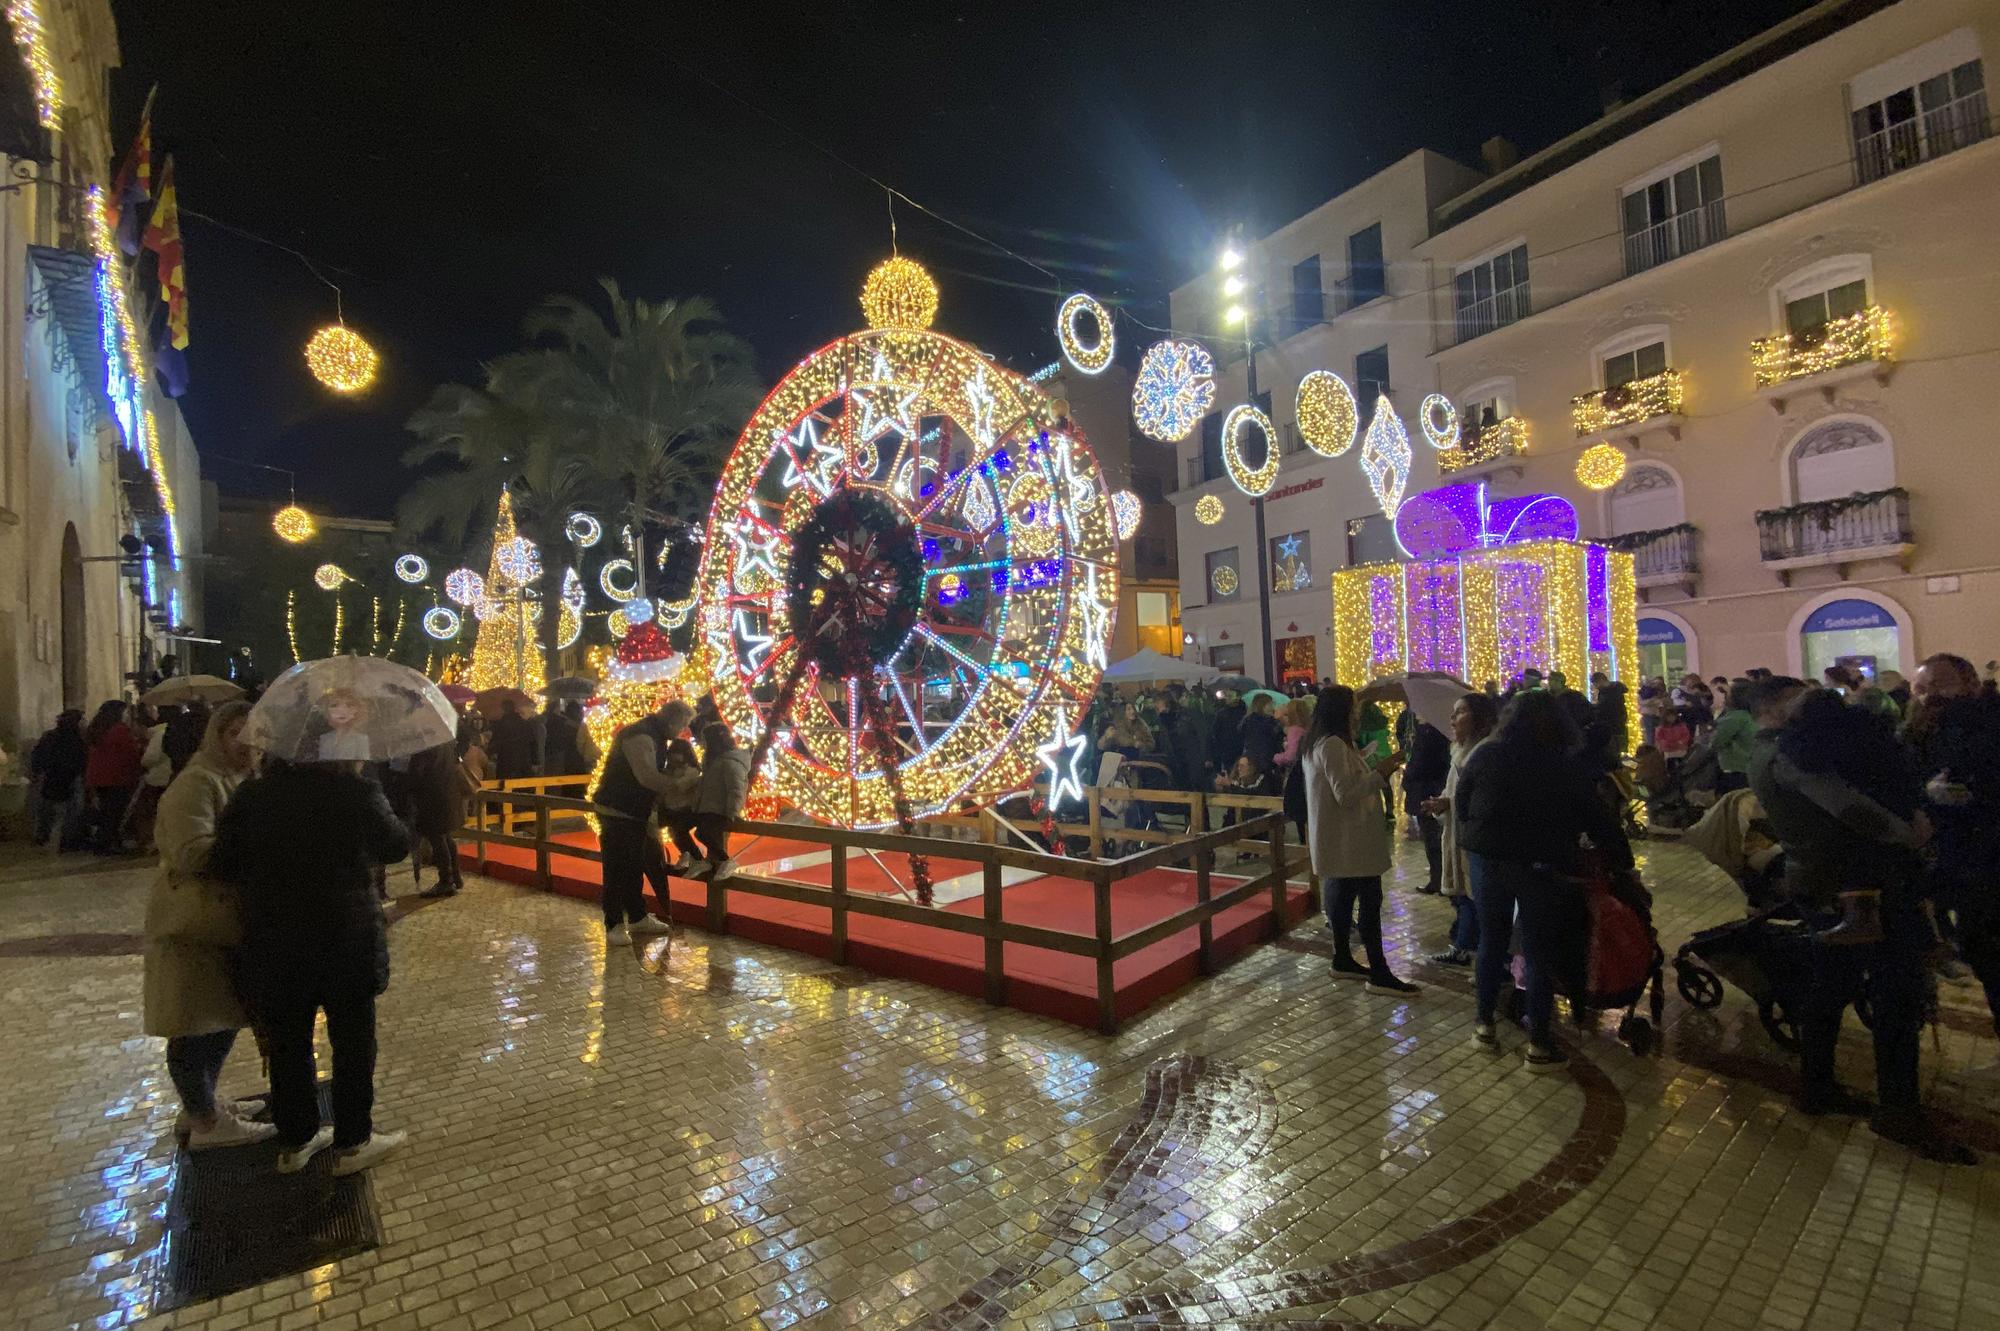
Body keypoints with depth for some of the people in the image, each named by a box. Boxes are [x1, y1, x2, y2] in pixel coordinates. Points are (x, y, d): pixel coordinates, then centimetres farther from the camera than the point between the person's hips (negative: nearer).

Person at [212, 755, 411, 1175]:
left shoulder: (252, 795, -5)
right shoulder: (357, 792, -16)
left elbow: (222, 865, -1)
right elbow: (397, 846, -2)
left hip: (273, 947, 4)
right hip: (346, 943, -3)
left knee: (288, 1046, 18)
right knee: (353, 1044, 12)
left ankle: (295, 1141, 33)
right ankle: (352, 1143, 23)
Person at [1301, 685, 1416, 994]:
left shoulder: (1325, 743, 12)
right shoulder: (1333, 745, -21)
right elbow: (1345, 794, -24)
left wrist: (1377, 769, 7)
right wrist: (1380, 773, -18)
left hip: (1342, 838, 11)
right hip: (1350, 839, -11)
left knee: (1343, 894, 17)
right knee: (1370, 900, -5)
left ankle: (1343, 959, 27)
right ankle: (1379, 974, 0)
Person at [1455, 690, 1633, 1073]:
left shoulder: (1486, 755, -2)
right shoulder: (1570, 767, -4)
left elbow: (1460, 805, 2)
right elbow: (1600, 820, 0)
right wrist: (1623, 863, 10)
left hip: (1489, 860, 1)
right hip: (1544, 867, -1)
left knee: (1492, 940, 15)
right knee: (1539, 952, 7)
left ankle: (1485, 1024, 25)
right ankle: (1538, 1045, 14)